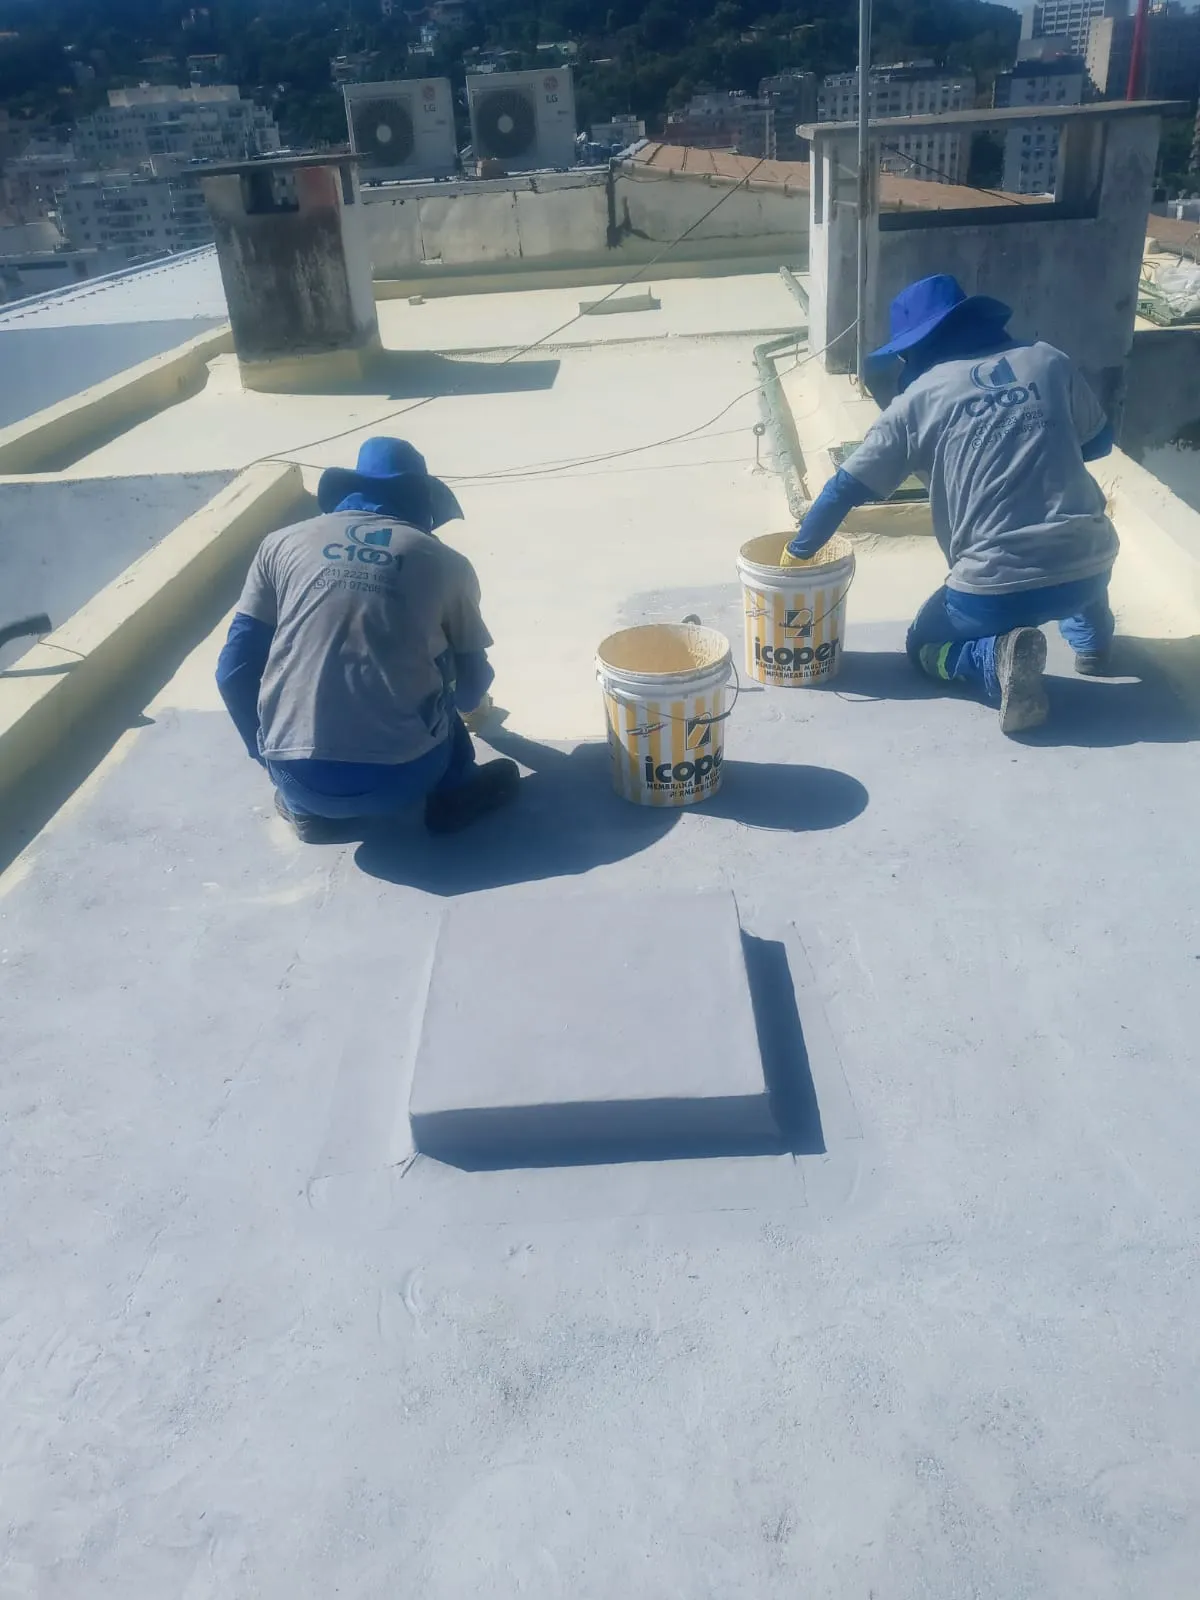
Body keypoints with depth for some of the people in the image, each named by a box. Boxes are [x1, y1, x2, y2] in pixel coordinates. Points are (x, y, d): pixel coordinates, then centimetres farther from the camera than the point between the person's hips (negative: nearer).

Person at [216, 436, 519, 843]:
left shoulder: (282, 543, 10)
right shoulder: (446, 563, 9)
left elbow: (234, 673, 9)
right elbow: (472, 685, 22)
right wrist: (463, 699, 47)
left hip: (300, 780, 1)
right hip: (403, 777, -1)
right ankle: (453, 790, 23)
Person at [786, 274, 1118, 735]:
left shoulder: (919, 399, 2)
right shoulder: (1049, 362, 9)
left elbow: (846, 489, 3)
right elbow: (1099, 442, 22)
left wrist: (797, 552, 17)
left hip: (998, 587, -4)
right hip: (1090, 567, 4)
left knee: (926, 647, 25)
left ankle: (1000, 655, -5)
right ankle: (1091, 637, 30)